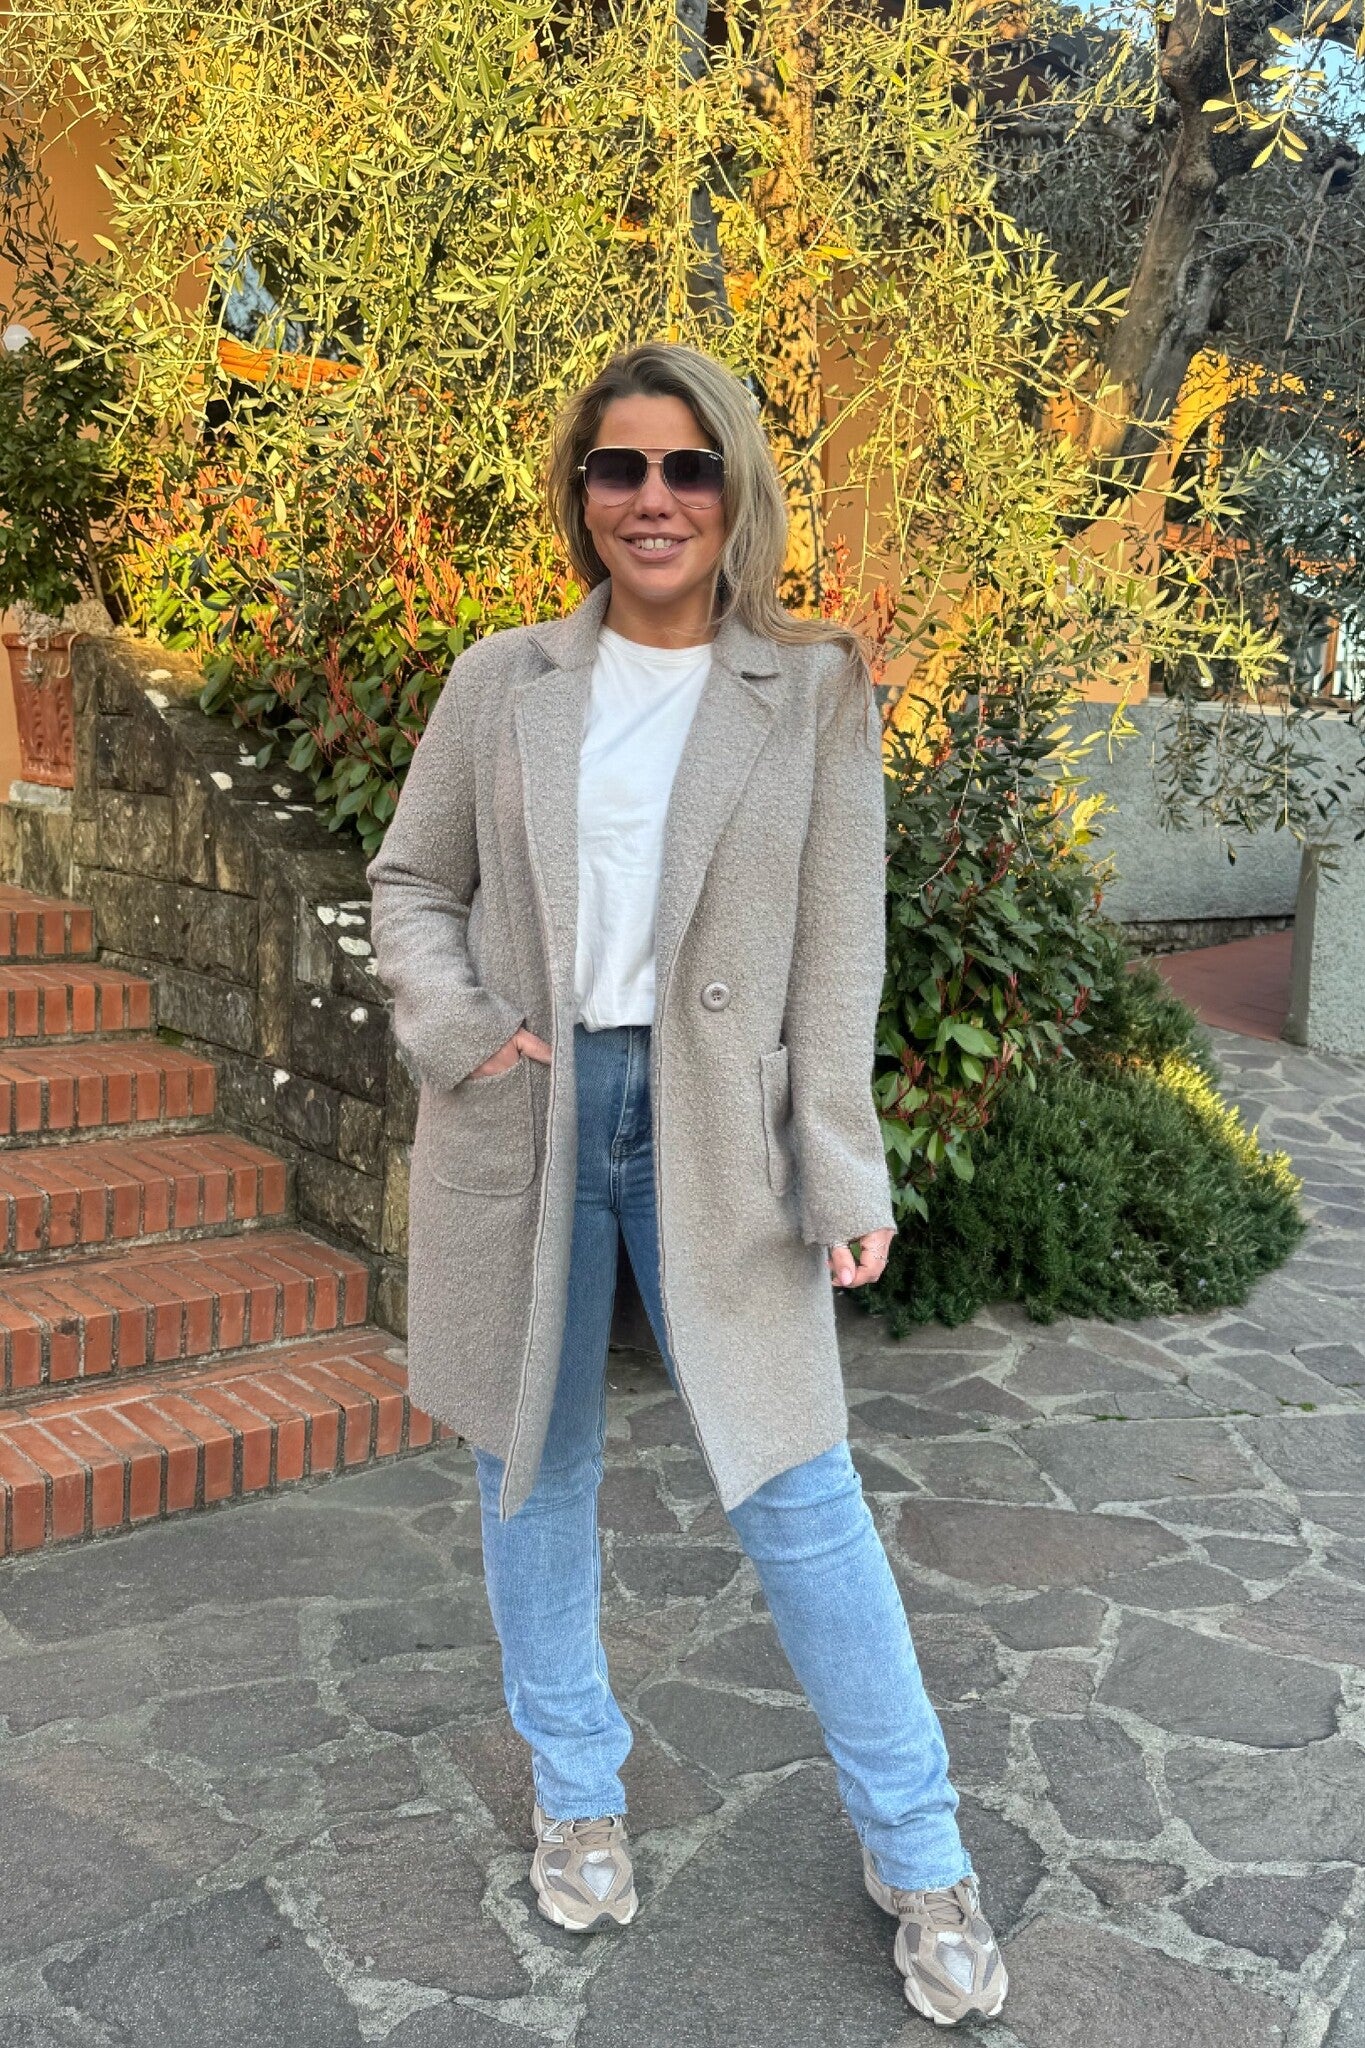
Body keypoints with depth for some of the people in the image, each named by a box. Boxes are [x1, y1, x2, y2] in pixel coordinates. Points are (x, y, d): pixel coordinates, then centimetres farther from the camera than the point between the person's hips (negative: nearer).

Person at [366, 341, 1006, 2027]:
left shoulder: (814, 693, 1)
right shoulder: (501, 683, 5)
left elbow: (838, 950, -2)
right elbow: (407, 883, 10)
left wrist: (842, 1171, -7)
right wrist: (457, 1028, -8)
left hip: (713, 1126, -2)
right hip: (523, 1117, 3)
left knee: (796, 1489, 0)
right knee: (533, 1464, 13)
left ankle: (917, 1855, 20)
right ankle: (575, 1795, 36)